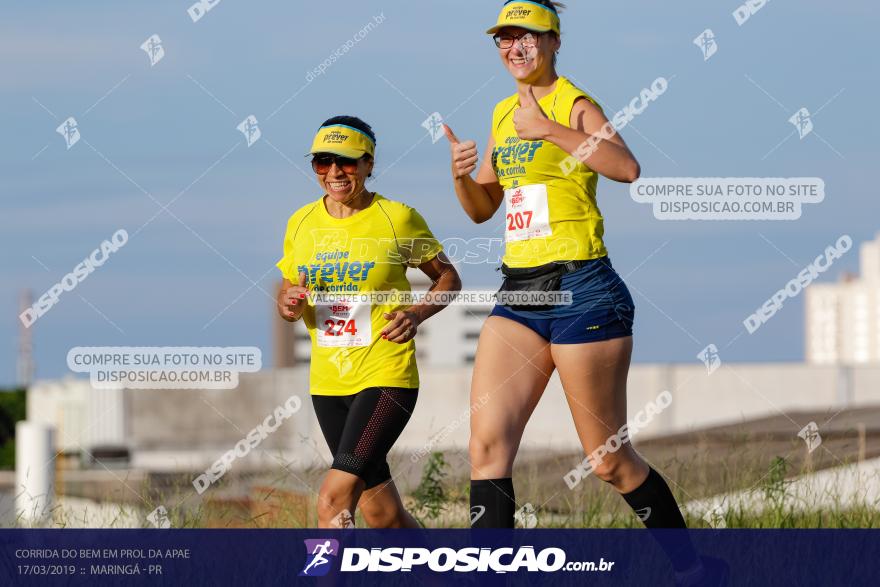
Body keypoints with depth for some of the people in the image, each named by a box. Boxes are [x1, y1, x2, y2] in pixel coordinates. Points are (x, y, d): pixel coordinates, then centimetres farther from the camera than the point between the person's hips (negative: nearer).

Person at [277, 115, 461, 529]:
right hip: (327, 382, 5)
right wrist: (289, 305, -7)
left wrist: (417, 314, -13)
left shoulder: (398, 219, -6)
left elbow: (448, 277, 5)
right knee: (382, 516, 11)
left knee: (333, 498, -20)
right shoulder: (301, 223, 6)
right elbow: (289, 291, 17)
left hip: (386, 376, -5)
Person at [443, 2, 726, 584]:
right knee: (488, 442, -10)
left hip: (582, 291, -7)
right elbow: (482, 208, 24)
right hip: (518, 294, 7)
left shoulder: (573, 105, -7)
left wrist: (549, 129, -24)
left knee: (609, 460, 0)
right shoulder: (505, 114, 16)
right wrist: (461, 174, 3)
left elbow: (627, 168, -26)